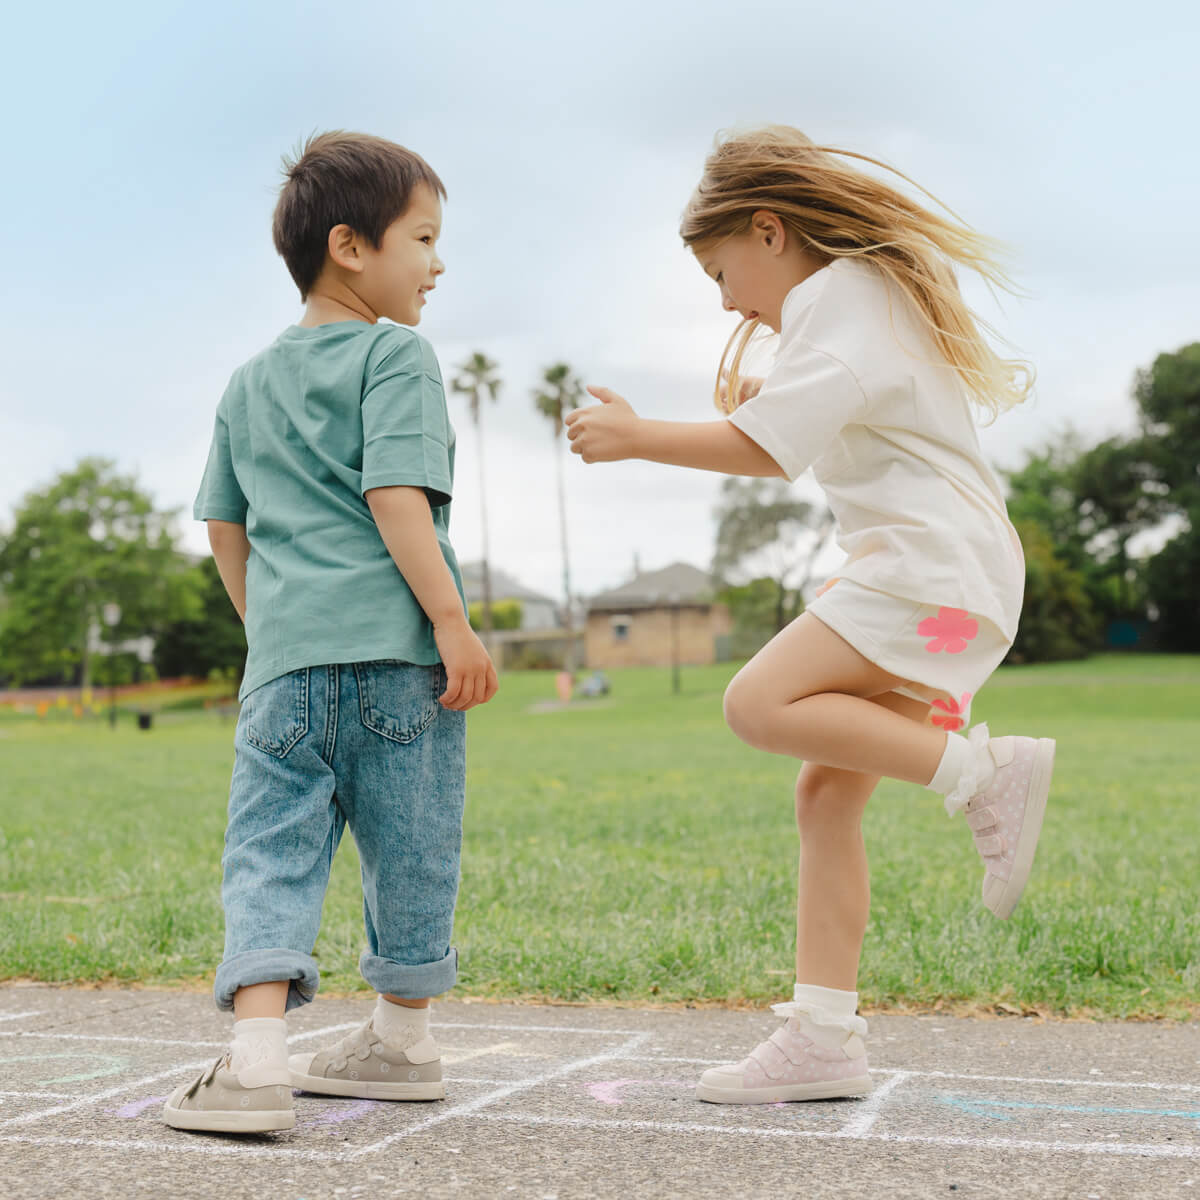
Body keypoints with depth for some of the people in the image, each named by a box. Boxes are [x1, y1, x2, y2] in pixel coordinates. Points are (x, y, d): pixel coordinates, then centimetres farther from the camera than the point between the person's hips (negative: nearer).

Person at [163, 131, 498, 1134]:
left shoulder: (249, 381, 20)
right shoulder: (394, 354, -1)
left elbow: (225, 527, 21)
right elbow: (395, 498, -13)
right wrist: (453, 619, -14)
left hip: (285, 655, 5)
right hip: (395, 647, -4)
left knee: (271, 849, 1)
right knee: (408, 850, 9)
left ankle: (258, 1057, -13)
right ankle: (402, 1042, 22)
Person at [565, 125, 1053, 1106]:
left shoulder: (834, 296, -6)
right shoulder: (888, 291, 25)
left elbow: (767, 446, -19)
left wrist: (637, 435, -11)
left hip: (932, 565, -10)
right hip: (941, 575, 10)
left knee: (761, 703, -23)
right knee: (828, 793, 3)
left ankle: (984, 771, -22)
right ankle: (824, 1036, 0)